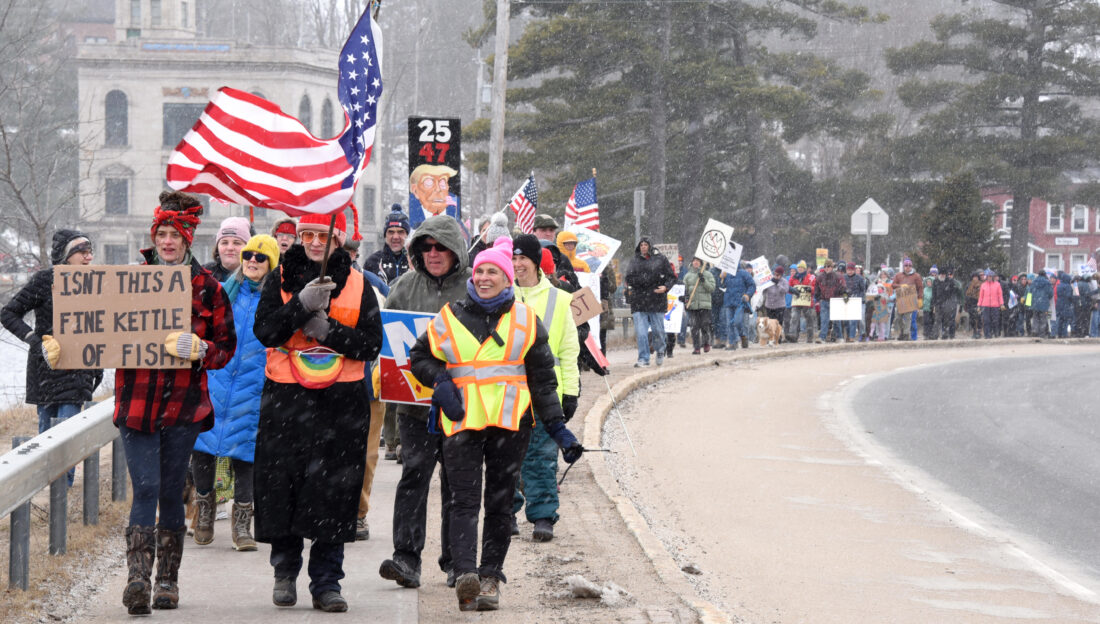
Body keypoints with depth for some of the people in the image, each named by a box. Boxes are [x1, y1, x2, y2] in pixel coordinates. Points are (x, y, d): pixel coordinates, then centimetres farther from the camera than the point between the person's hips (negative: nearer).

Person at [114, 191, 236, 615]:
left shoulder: (207, 287, 5)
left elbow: (226, 346, 6)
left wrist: (200, 350, -15)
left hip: (183, 404, 1)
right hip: (137, 401, 0)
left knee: (171, 491, 5)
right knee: (145, 487, -12)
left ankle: (168, 581, 16)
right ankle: (138, 578, -19)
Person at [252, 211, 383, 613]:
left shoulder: (357, 285, 6)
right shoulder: (281, 279, 5)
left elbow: (371, 344, 0)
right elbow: (265, 331, -8)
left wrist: (328, 329, -12)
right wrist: (301, 305, -20)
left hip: (342, 403, 0)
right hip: (286, 399, 0)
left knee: (334, 491, -2)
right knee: (283, 485, 0)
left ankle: (326, 583, 5)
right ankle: (285, 572, 19)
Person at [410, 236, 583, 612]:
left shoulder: (525, 320, 10)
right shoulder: (451, 317, 10)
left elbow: (543, 379, 11)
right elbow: (420, 357, 21)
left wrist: (558, 428, 5)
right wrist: (440, 380, 0)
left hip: (510, 422, 1)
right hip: (462, 421, -1)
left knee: (500, 502, 3)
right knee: (465, 501, -13)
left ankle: (491, 578, 10)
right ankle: (465, 575, -26)